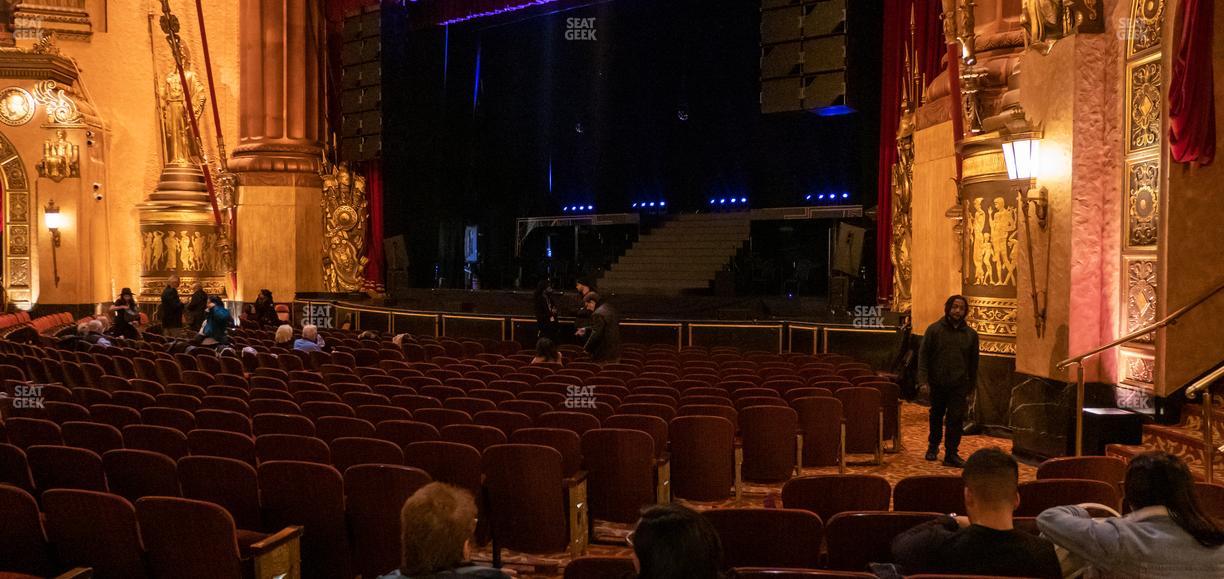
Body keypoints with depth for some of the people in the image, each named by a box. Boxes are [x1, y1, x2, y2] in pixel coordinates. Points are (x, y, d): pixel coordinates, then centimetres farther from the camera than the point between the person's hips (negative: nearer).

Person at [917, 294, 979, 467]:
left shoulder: (971, 334, 4)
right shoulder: (934, 329, -2)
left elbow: (973, 362, 11)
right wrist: (923, 380, -11)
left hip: (959, 385, 0)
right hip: (937, 383, 0)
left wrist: (971, 385, 11)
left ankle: (951, 454, 3)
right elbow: (923, 355, -3)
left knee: (956, 420, -5)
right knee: (936, 416, 15)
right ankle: (933, 446, 34)